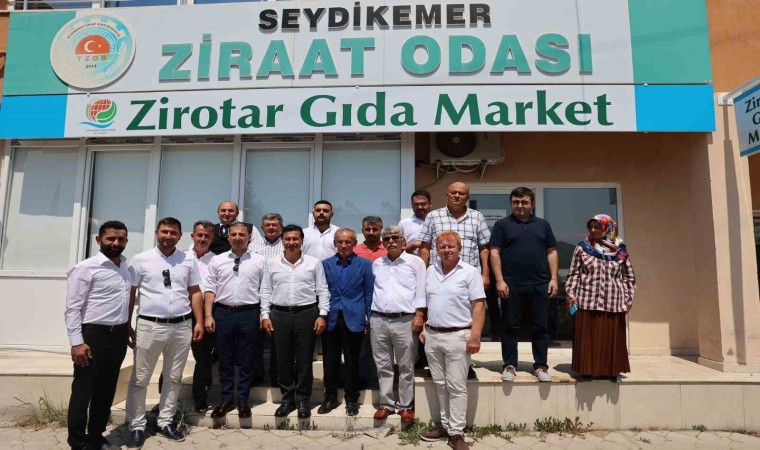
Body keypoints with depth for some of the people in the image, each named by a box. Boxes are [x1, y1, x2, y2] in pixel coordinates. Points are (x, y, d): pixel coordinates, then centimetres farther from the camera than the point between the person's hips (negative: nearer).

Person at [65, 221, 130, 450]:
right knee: (83, 392, 4)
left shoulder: (127, 267, 9)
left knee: (106, 391, 16)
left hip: (118, 335, 7)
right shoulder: (86, 268, -11)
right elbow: (72, 308, -12)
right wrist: (77, 342, -17)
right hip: (93, 334, -6)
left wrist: (127, 330, 14)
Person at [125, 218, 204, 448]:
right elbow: (130, 294, 2)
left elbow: (195, 292, 8)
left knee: (173, 378, 13)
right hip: (149, 326, -2)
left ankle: (166, 421, 27)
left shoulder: (188, 261, 5)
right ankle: (137, 426, 22)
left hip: (182, 327, 2)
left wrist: (199, 322, 2)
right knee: (140, 379, 7)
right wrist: (127, 326, 1)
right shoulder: (140, 260, -1)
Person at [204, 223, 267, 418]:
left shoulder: (260, 261, 1)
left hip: (249, 314, -1)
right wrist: (209, 315, -3)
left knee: (246, 361, 8)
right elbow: (210, 289, 4)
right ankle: (226, 399, 26)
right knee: (225, 360, 11)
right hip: (223, 313, 2)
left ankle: (243, 400, 23)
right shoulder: (217, 261, 5)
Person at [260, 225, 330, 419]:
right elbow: (266, 291, 8)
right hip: (279, 315, 2)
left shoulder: (314, 263, 1)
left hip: (307, 314, -2)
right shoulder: (272, 263, 6)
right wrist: (265, 315, 1)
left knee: (304, 360, 5)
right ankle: (287, 399, 24)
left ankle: (303, 399, 20)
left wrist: (322, 315, -7)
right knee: (283, 359, 9)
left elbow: (323, 291, 0)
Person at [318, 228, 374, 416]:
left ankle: (352, 399, 23)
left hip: (354, 320, -2)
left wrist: (369, 320, -2)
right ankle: (330, 398, 25)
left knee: (352, 361, 8)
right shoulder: (325, 264, 6)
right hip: (330, 320, 2)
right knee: (330, 361, 9)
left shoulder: (365, 264, 0)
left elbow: (369, 293, 1)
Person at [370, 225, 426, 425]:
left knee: (406, 367, 5)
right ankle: (386, 404, 21)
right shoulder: (376, 264, 15)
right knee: (383, 366, 10)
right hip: (378, 320, 4)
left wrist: (419, 315, -11)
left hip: (405, 321, -4)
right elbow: (371, 290, 17)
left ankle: (406, 406, 16)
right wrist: (367, 318, 13)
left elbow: (420, 291, -2)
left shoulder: (415, 262, 3)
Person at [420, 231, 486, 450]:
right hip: (432, 336, 6)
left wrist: (475, 336, -17)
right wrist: (424, 328, 12)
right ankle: (445, 425, 28)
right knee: (440, 385, 14)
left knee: (456, 387, 0)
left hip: (457, 336, -5)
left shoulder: (470, 272, -7)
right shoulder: (431, 271, 9)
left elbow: (479, 306, -10)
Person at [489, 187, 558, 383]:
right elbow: (495, 252, -2)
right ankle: (509, 365, 13)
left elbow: (551, 252, 12)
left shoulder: (543, 225, 13)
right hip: (511, 285, -2)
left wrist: (553, 278, 2)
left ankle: (540, 366, 17)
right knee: (511, 326, 4)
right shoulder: (502, 224, 4)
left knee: (540, 327, 7)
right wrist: (499, 280, -10)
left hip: (540, 285, 3)